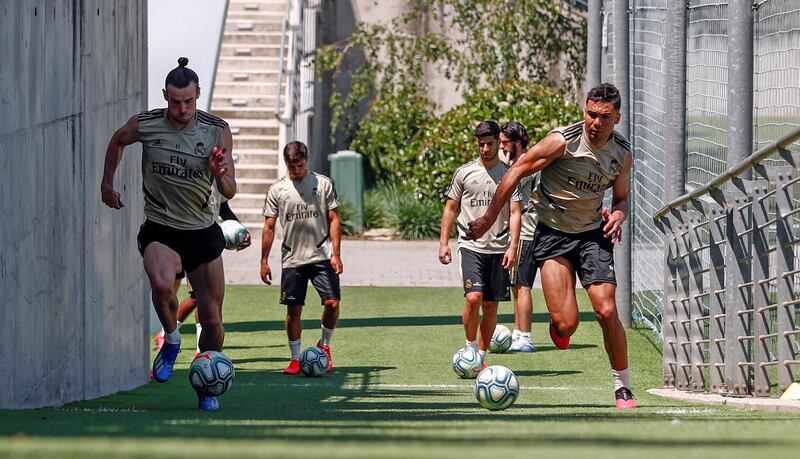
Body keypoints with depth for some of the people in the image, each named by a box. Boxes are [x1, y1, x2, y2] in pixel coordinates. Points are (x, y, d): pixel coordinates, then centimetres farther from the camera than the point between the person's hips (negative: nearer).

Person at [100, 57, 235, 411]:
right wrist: (107, 182, 17)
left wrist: (220, 174, -28)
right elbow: (118, 140, 17)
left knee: (212, 319, 3)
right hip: (159, 230, -2)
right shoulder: (145, 125, -8)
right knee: (162, 283, -34)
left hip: (203, 232, 2)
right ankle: (171, 339, -5)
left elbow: (229, 192, -7)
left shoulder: (218, 132, -7)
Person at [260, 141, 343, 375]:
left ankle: (324, 345, 14)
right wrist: (264, 261, 3)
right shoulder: (277, 189, 3)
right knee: (293, 309, 0)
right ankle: (296, 358, 12)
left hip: (322, 256, -1)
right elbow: (269, 227, 7)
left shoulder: (323, 184, 2)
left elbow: (334, 220, 3)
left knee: (332, 303, -10)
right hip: (292, 259, 1)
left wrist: (336, 254, -5)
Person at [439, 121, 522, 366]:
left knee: (491, 305, 3)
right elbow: (451, 208, 11)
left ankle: (481, 356, 14)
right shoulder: (464, 173, 5)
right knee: (473, 297, -18)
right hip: (471, 245, -1)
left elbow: (515, 213, 2)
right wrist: (443, 242, 3)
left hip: (499, 249, 1)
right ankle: (470, 348, -2)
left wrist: (513, 246, -10)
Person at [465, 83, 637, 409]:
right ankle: (558, 326, 24)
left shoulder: (622, 153, -2)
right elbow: (517, 171, -8)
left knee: (606, 311, -13)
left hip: (593, 234, 3)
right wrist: (489, 218, -7)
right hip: (552, 235, -3)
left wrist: (618, 214, -11)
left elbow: (621, 198, 14)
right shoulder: (562, 141, -16)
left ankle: (623, 386, 1)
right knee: (566, 324, -15)